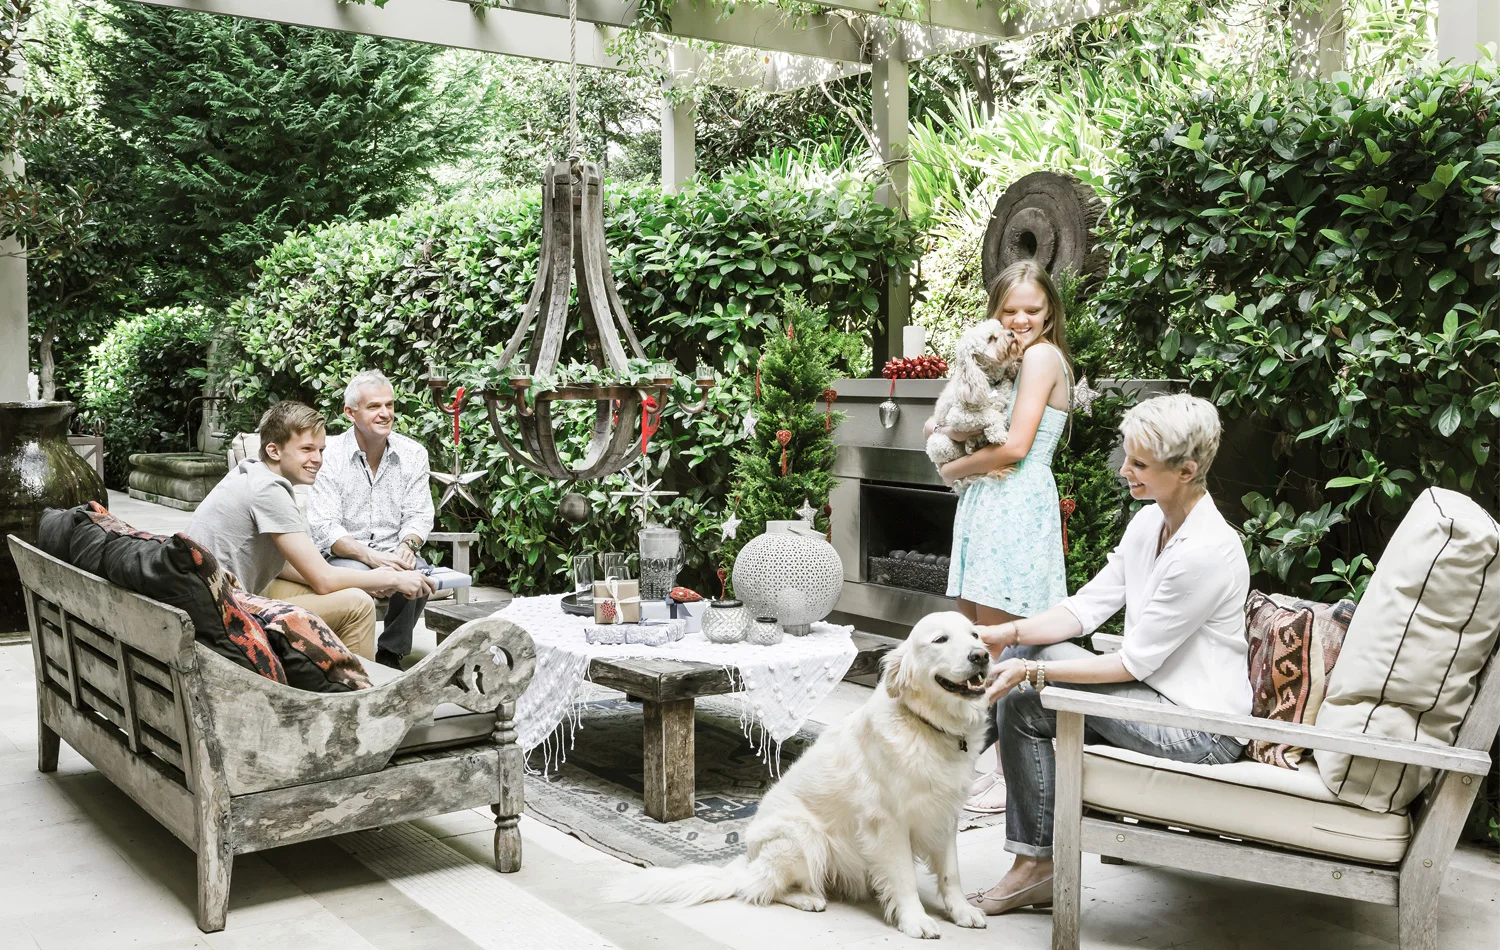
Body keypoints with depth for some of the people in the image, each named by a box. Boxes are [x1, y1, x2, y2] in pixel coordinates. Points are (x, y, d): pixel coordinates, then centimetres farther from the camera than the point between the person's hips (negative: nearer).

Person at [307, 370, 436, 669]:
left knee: (418, 572, -29)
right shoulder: (328, 455, -8)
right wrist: (370, 555, -30)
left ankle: (390, 653, -7)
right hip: (341, 555, -3)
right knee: (355, 574, -36)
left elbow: (419, 515, 4)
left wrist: (407, 546, -20)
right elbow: (324, 528, -14)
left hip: (392, 553, 3)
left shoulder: (413, 453, 4)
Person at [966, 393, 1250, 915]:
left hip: (1201, 726, -9)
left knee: (1024, 700, -16)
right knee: (1019, 656, -2)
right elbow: (1090, 604, 3)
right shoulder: (1149, 522, 4)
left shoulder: (1207, 551, -24)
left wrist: (1035, 670, -22)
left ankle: (1037, 864, 1)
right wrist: (1010, 632, -11)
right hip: (1156, 692, 9)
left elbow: (1134, 662, -22)